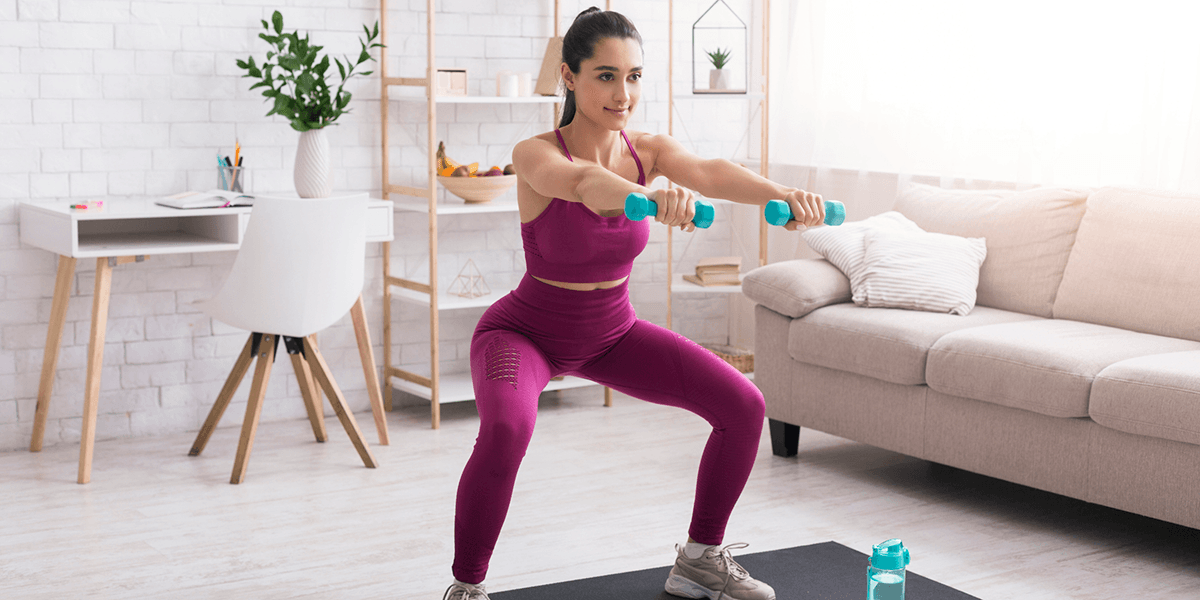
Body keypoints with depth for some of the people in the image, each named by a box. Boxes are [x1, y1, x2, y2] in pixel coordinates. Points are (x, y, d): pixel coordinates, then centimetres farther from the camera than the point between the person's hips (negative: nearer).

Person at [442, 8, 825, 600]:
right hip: (525, 330, -5)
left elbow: (710, 172, -32)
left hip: (611, 331, 5)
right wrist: (647, 195, -71)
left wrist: (780, 193, -53)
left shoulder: (648, 150, -11)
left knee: (743, 406, -3)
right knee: (506, 427, -37)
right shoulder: (536, 154, -25)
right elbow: (581, 181, -49)